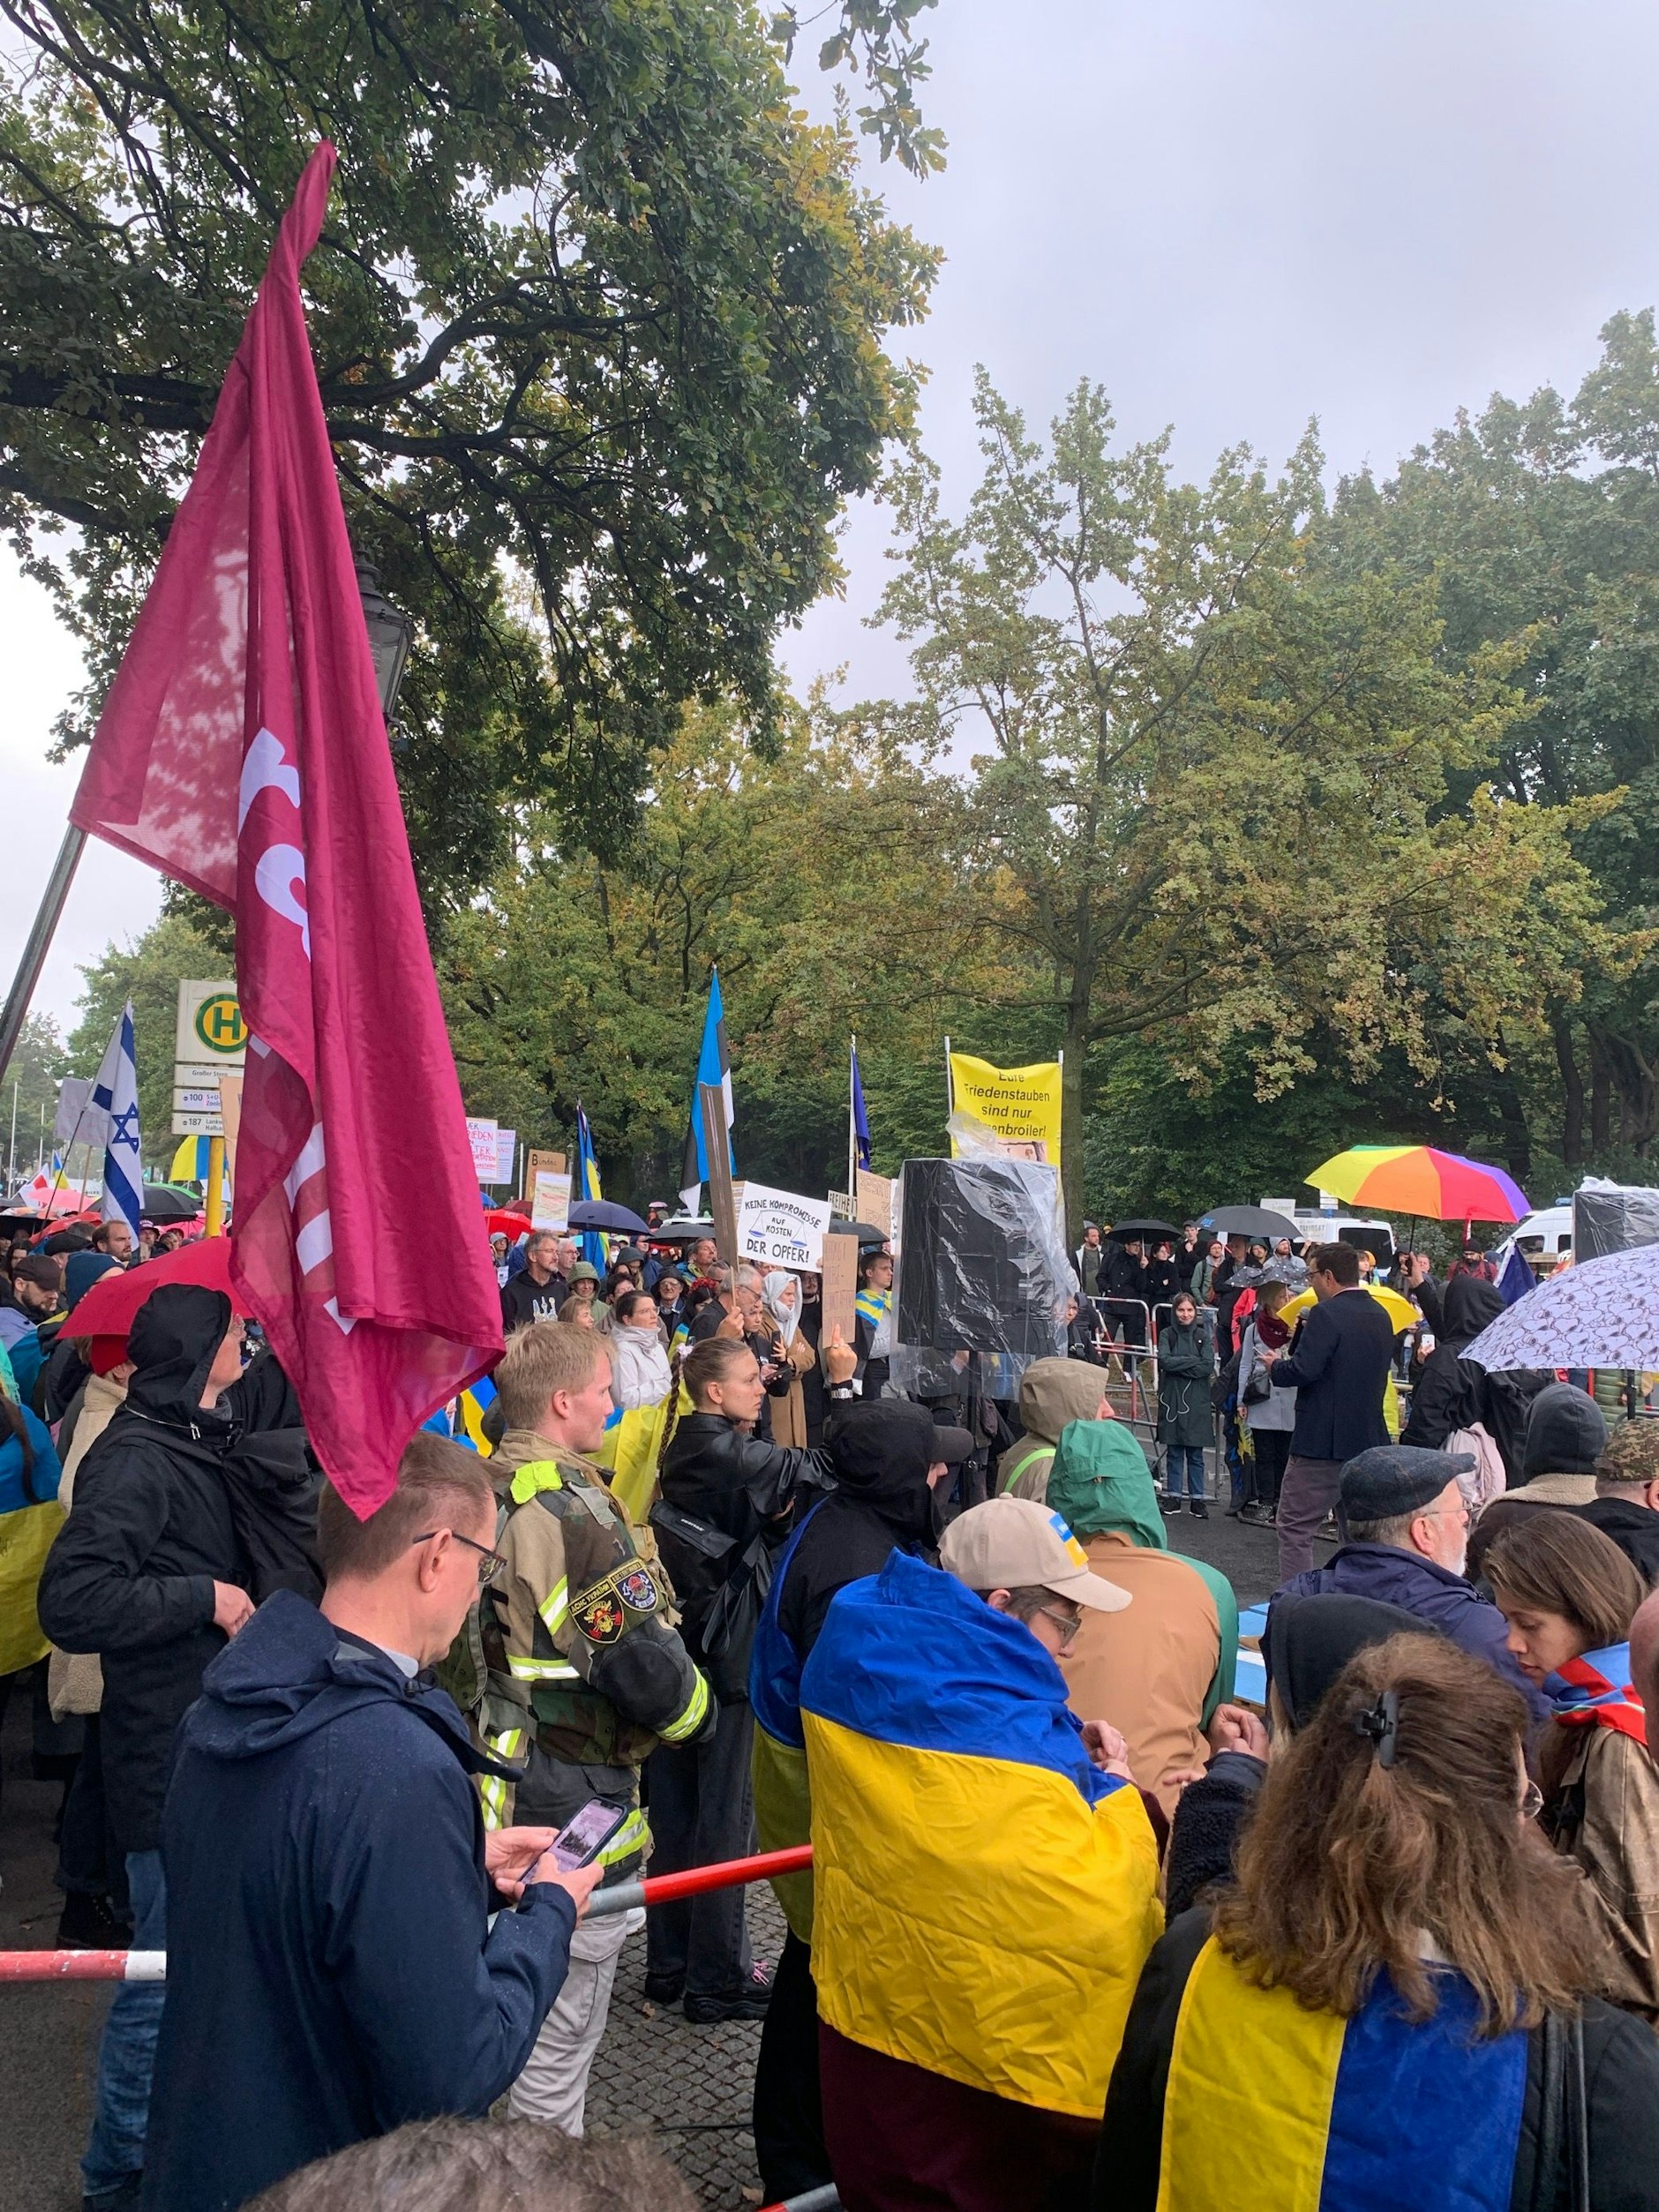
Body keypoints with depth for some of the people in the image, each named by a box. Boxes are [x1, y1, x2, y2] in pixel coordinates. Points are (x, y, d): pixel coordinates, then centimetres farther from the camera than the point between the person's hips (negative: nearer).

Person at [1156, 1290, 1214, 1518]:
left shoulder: (1203, 1335, 5)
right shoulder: (1167, 1334, 4)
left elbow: (1208, 1367, -8)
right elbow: (1165, 1361, -12)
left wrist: (1178, 1365, -10)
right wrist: (1193, 1361, -10)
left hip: (1197, 1401, 0)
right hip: (1172, 1399, 0)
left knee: (1196, 1454, 4)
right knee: (1174, 1452, 5)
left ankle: (1197, 1498, 10)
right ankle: (1173, 1495, 13)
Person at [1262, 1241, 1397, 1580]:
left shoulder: (1326, 1314, -16)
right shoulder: (1381, 1316, 10)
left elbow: (1302, 1371, -24)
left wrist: (1276, 1365, -2)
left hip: (1321, 1442, -8)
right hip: (1369, 1440, 8)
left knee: (1295, 1528, 0)